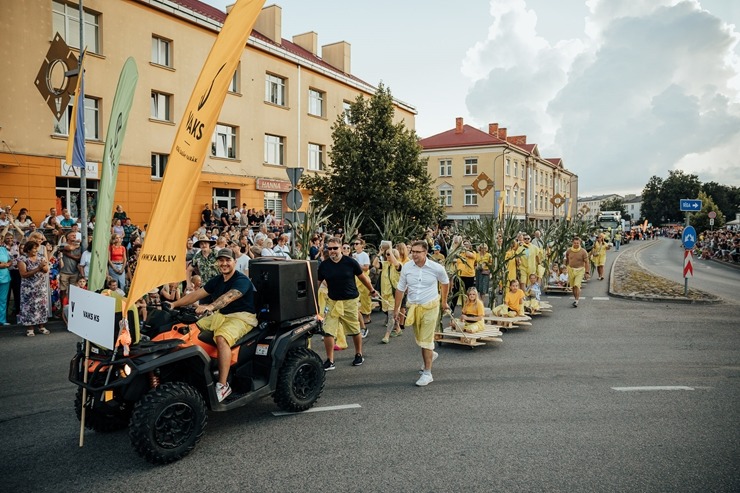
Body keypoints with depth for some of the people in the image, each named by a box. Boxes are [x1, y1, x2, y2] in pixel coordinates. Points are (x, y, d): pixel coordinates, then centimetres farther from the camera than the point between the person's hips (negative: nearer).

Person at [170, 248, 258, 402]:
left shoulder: (242, 280, -13)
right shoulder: (217, 281, 13)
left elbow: (229, 297, -32)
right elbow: (196, 294, 9)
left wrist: (211, 306, -49)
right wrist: (174, 304, -1)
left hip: (242, 317, -9)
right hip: (221, 315, 9)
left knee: (221, 338, -34)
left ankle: (223, 385, -30)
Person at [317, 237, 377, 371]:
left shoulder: (350, 262, -9)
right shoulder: (324, 265, -4)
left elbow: (362, 277, 4)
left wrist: (372, 290, 14)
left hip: (350, 301, -1)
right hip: (332, 301, 2)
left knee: (355, 331, 12)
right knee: (327, 332, -5)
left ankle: (359, 355, 34)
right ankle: (330, 361, 8)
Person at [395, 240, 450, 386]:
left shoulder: (436, 268, -12)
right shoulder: (406, 267, -7)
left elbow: (445, 283, 9)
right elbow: (400, 289, 4)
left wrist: (444, 301, 18)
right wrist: (396, 308, 6)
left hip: (430, 307, -4)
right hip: (413, 307, 4)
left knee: (426, 340, -6)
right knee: (419, 338, 18)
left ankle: (427, 373, 4)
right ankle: (431, 354, 49)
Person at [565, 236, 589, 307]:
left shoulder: (583, 252, -10)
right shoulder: (568, 251, -2)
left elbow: (586, 262, -5)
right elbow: (566, 260, 14)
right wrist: (566, 269, 18)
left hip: (580, 270, -3)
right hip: (571, 269, 4)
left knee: (577, 285, -14)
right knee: (573, 286, 10)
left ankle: (576, 301, -13)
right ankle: (576, 299, 26)